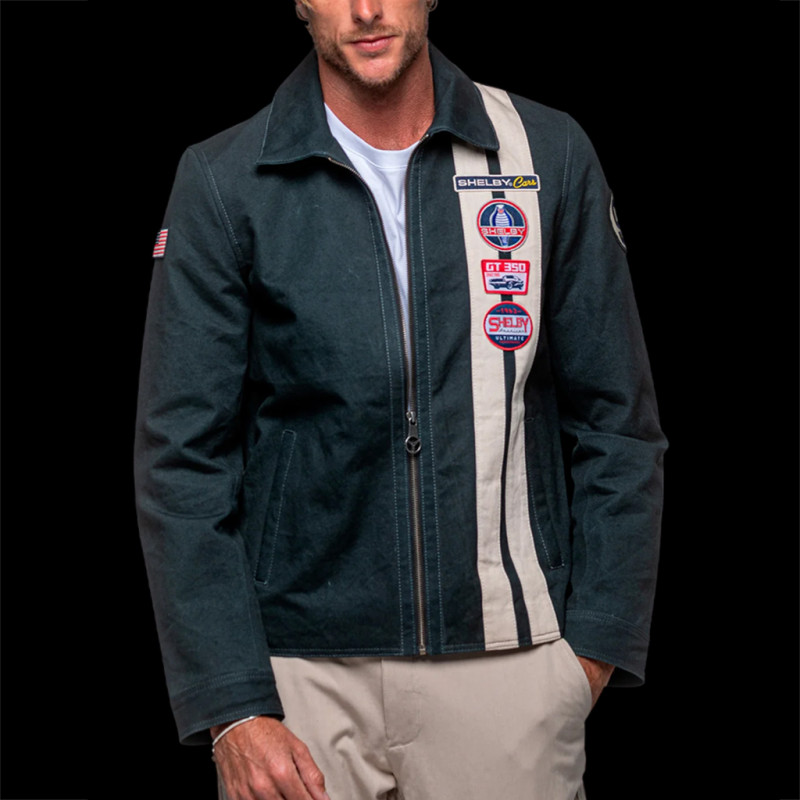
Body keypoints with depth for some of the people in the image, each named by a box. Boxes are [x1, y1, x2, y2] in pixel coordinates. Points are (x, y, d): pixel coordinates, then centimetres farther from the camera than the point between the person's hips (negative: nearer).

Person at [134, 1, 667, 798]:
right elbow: (183, 457, -4)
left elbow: (616, 424, 5)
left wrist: (597, 643, -2)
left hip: (508, 664, 1)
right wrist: (231, 710, -10)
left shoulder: (548, 157, 1)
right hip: (301, 667, -1)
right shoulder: (225, 184, -3)